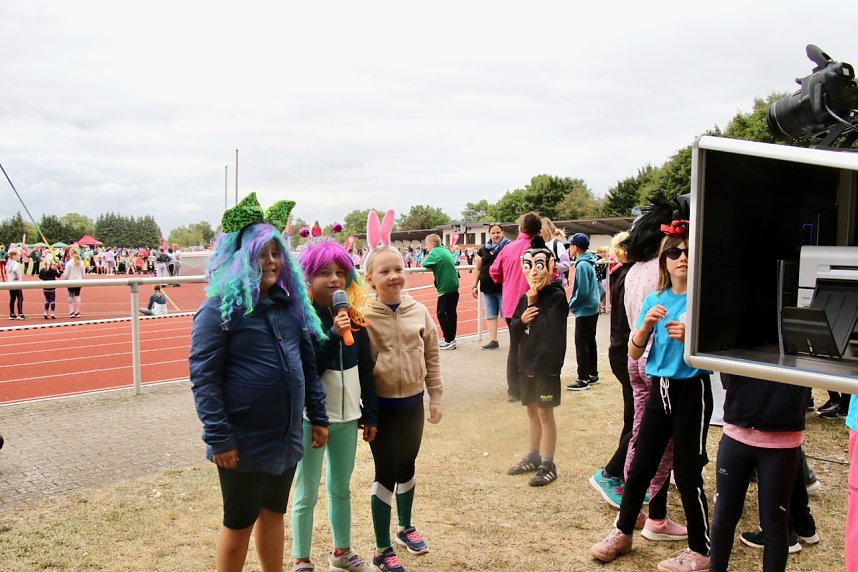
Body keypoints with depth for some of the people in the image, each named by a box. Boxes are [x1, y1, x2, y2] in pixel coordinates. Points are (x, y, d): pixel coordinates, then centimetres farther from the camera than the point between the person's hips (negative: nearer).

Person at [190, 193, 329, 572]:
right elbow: (203, 377, -16)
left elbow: (308, 364, 11)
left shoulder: (291, 303, 6)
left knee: (274, 512, 21)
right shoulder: (220, 308, -13)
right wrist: (219, 437, -19)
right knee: (239, 522, 10)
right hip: (243, 440, -6)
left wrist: (318, 416, 9)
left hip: (286, 435, 6)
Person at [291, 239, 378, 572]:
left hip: (347, 416, 5)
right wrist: (333, 336, -28)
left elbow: (365, 369, 8)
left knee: (341, 487, 19)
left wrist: (370, 414, 10)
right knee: (307, 494, 6)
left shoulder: (353, 318, 3)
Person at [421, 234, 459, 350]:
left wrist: (425, 259, 3)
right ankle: (451, 339, 17)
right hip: (454, 286, 8)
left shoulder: (435, 252, -9)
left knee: (441, 313, -2)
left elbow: (425, 264, -17)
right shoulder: (446, 251, 15)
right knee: (451, 313, 12)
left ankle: (449, 341, -3)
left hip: (445, 287, -8)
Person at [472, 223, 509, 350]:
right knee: (491, 315, 10)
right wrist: (474, 286, 12)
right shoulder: (483, 250, 11)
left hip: (503, 287, -5)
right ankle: (493, 341, 17)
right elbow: (477, 269, 15)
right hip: (487, 288, 5)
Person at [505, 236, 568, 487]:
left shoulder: (557, 296, -10)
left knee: (545, 412, 1)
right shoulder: (524, 298, 7)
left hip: (547, 365, -6)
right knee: (532, 411, 16)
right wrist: (521, 319, -13)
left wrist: (534, 304, -10)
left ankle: (548, 464, 11)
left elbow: (548, 329, -19)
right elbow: (513, 333, 7)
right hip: (526, 364, 6)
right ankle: (534, 456, 29)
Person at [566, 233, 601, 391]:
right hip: (593, 309, 10)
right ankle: (593, 374, 24)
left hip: (584, 311, -10)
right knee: (590, 342, 16)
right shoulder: (589, 263, 9)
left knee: (581, 344, -5)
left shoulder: (582, 265, -19)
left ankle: (583, 379, -1)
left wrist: (571, 304, -9)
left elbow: (582, 291, -23)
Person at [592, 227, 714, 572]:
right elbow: (634, 353, 1)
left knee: (687, 472, 3)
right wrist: (646, 324, -16)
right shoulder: (654, 300, 4)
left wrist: (690, 338, -27)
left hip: (692, 391, -5)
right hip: (659, 389, 5)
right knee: (640, 466, 13)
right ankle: (623, 533, 29)